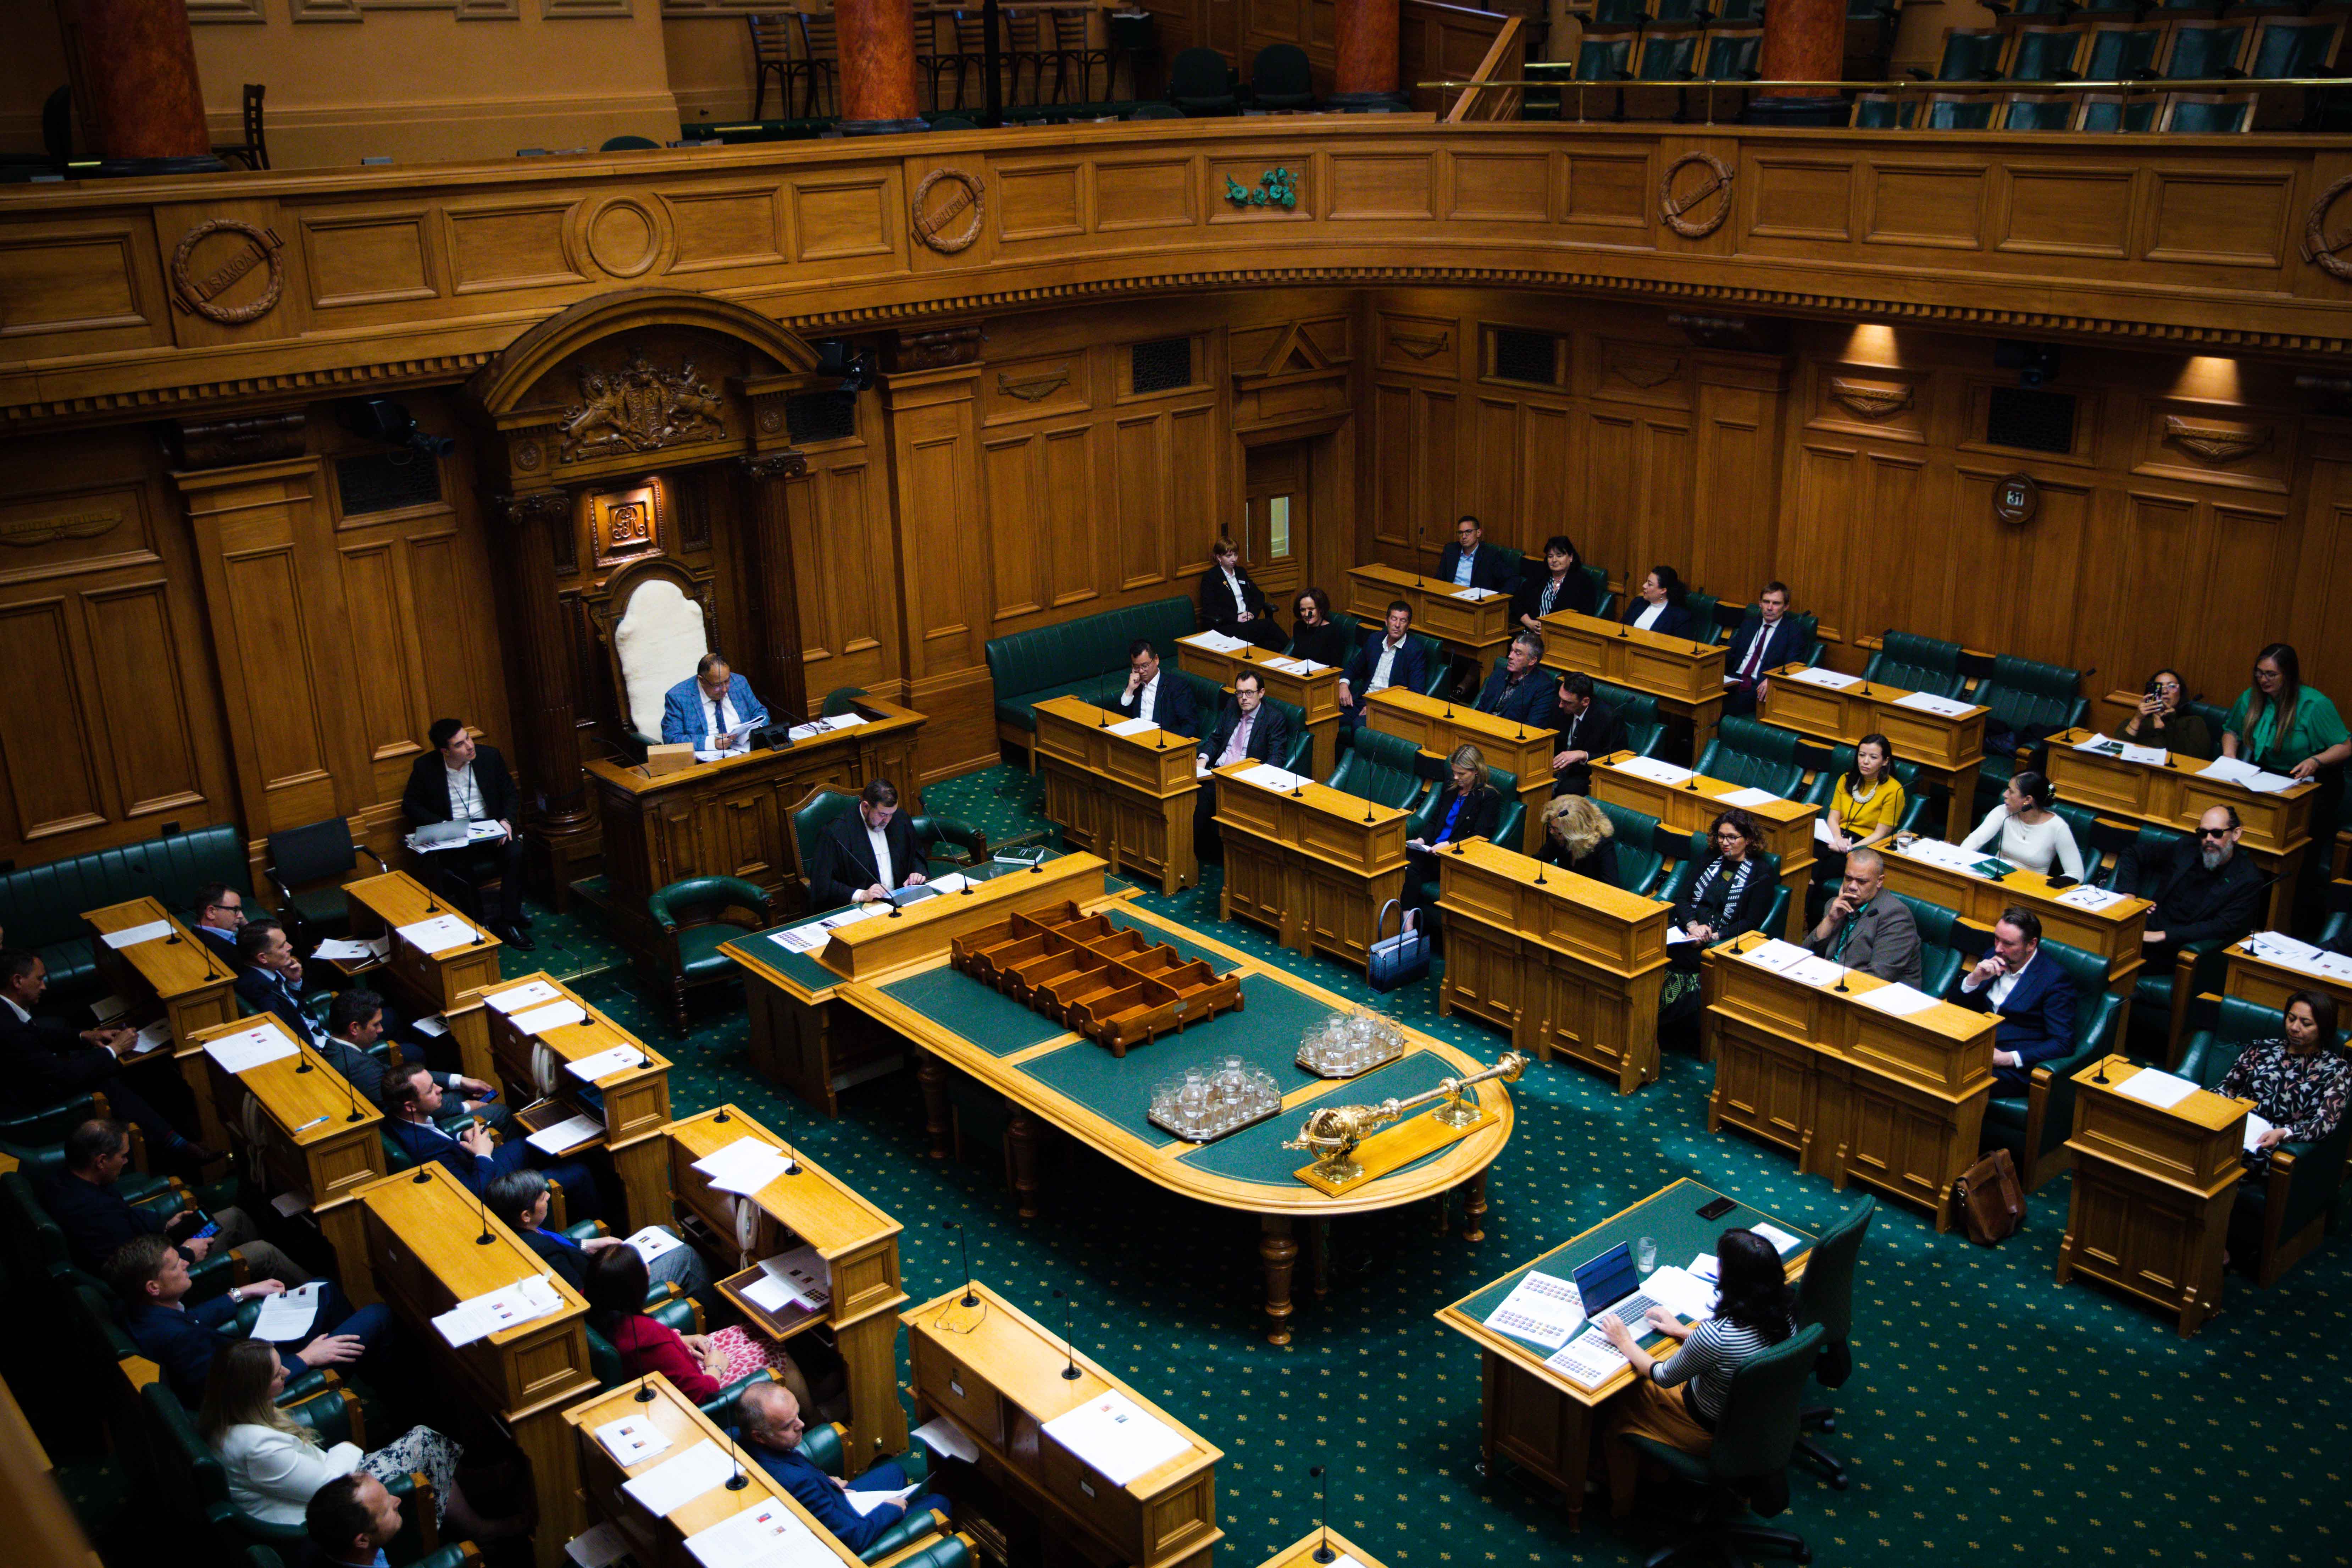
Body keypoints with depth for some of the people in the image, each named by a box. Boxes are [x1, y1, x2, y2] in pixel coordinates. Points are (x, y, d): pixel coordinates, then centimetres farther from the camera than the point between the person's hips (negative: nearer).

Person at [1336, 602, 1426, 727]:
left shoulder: (1415, 651, -5)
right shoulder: (1374, 641, 14)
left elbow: (1416, 692, -11)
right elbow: (1354, 667, 27)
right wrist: (1344, 684, 4)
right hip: (1363, 700, 5)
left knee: (1360, 723, -35)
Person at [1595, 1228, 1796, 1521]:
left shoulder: (1715, 1336, -39)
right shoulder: (1784, 1310, -18)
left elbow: (1663, 1377, -20)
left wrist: (1625, 1343, -5)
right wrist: (1683, 1332, 10)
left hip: (1712, 1433, -7)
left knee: (1618, 1408, 18)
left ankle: (1620, 1502, 40)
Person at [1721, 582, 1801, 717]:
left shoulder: (1793, 633, 4)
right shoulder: (1749, 624, 21)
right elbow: (1730, 654, 17)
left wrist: (1772, 681, -26)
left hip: (1760, 687, -5)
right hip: (1734, 680, 5)